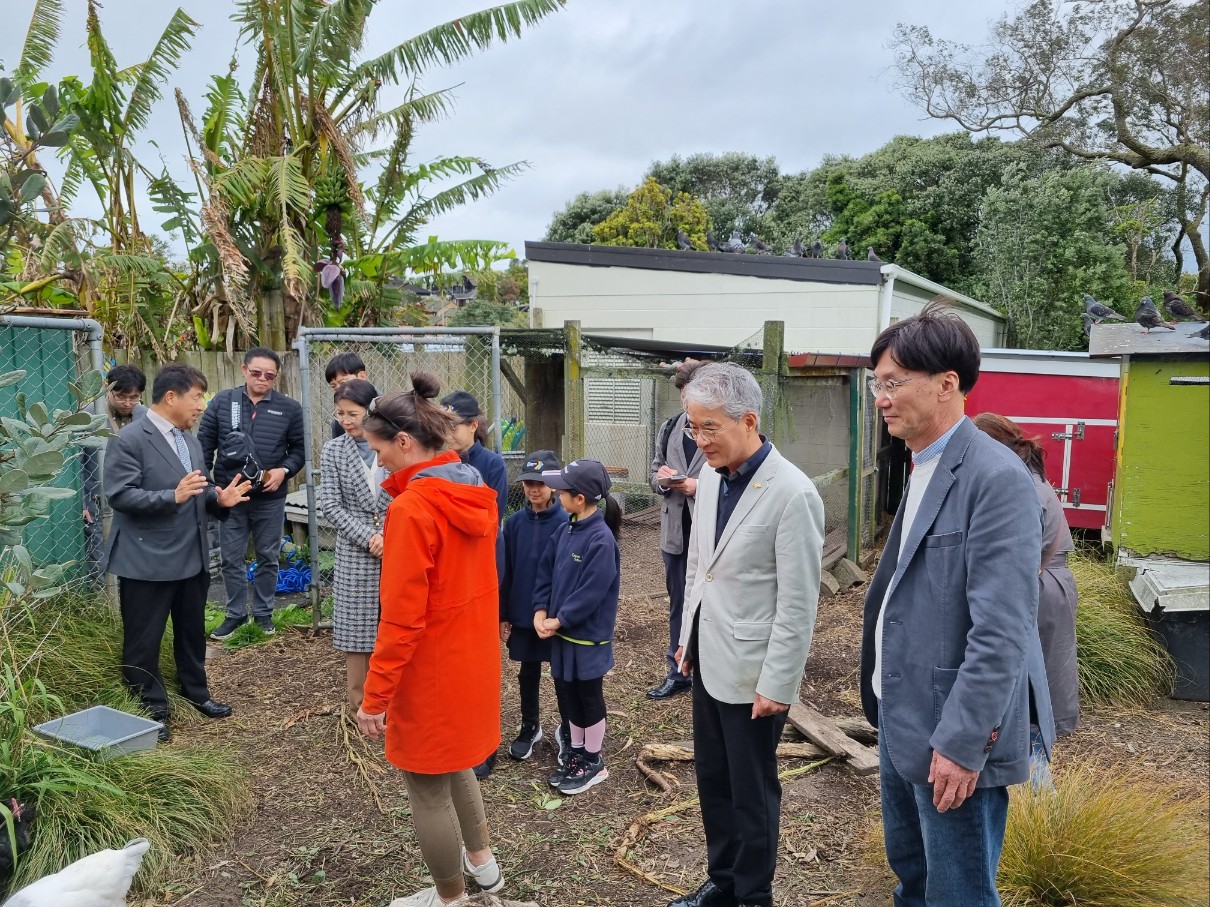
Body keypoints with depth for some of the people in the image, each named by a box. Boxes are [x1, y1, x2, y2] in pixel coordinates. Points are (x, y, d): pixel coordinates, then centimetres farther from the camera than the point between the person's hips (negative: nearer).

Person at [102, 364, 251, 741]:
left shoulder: (189, 439, 11)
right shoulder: (128, 441, -15)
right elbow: (119, 496, -21)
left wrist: (219, 498, -5)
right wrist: (173, 496, -32)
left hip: (192, 557, 8)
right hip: (147, 561, -8)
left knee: (192, 631, 20)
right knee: (144, 639, 6)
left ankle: (196, 692, 37)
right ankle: (151, 709, 21)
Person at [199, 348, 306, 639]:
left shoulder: (289, 408, -2)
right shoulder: (222, 401, 0)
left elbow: (299, 448, 4)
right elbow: (205, 443, 5)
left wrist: (284, 470, -13)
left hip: (270, 498, -1)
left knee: (268, 557, 11)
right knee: (231, 558, 9)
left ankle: (264, 612, 26)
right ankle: (236, 613, 24)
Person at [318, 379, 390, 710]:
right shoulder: (333, 450, 0)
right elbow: (331, 506, -4)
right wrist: (368, 538, -13)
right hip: (355, 554, 0)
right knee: (356, 626, 6)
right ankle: (359, 702, 19)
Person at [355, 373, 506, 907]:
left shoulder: (411, 509, -24)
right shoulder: (476, 492, 0)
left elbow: (402, 618, -23)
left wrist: (374, 696, -16)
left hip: (432, 670, -9)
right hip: (473, 654, 9)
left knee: (428, 787, 11)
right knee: (453, 762, 28)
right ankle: (482, 862, 44)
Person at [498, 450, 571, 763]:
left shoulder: (566, 523, -13)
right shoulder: (514, 522, -2)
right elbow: (506, 571, 2)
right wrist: (503, 615, 3)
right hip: (522, 614, 3)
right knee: (528, 673, 16)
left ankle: (567, 731, 30)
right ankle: (530, 727, 35)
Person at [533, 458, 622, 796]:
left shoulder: (601, 538, -23)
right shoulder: (564, 531, 3)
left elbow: (592, 591, -24)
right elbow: (546, 570, 7)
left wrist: (559, 620, -18)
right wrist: (541, 610, -5)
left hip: (588, 635, -8)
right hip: (563, 632, 8)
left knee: (589, 697, 8)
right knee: (567, 693, 17)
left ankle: (594, 762, 25)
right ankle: (577, 753, 34)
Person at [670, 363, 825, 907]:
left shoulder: (792, 494, -21)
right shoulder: (711, 478, 2)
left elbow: (798, 603, -19)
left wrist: (776, 684, -16)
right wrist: (688, 637, 15)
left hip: (751, 670, -7)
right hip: (707, 659, 7)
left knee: (751, 793, 11)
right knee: (712, 782, 20)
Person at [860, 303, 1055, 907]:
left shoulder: (996, 477, -20)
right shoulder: (922, 468, 9)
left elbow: (1001, 630, -23)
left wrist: (962, 743, -21)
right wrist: (886, 704, 7)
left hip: (952, 734, -8)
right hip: (901, 720, 8)